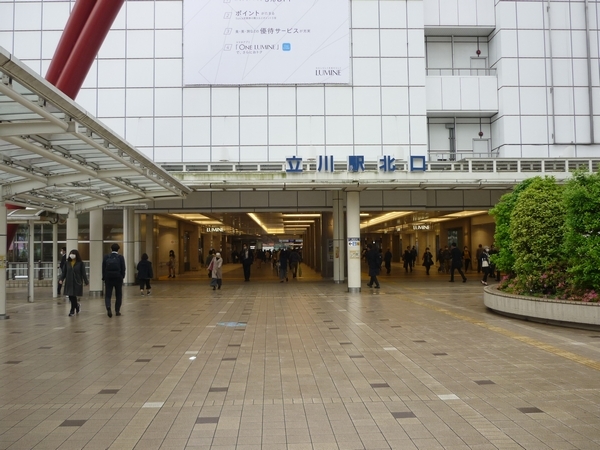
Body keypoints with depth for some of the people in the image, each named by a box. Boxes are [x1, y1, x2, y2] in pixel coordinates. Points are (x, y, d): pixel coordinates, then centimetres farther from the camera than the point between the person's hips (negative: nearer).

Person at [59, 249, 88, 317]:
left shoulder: (80, 263, -3)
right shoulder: (67, 263, 6)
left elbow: (83, 273, -4)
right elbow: (64, 272, 8)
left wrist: (86, 282, -6)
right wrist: (61, 279, -4)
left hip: (77, 282, -4)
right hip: (69, 282, 4)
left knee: (73, 296, -5)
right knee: (70, 296, 2)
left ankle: (72, 311, 8)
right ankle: (77, 305, 30)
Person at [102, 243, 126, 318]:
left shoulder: (106, 257, 0)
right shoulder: (120, 257, -5)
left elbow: (103, 268, 0)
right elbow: (123, 268, -5)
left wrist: (104, 278, 7)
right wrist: (122, 277, 9)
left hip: (108, 278, 1)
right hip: (118, 278, -1)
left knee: (108, 295, 3)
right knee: (118, 295, 11)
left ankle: (108, 307, -21)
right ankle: (117, 311, 13)